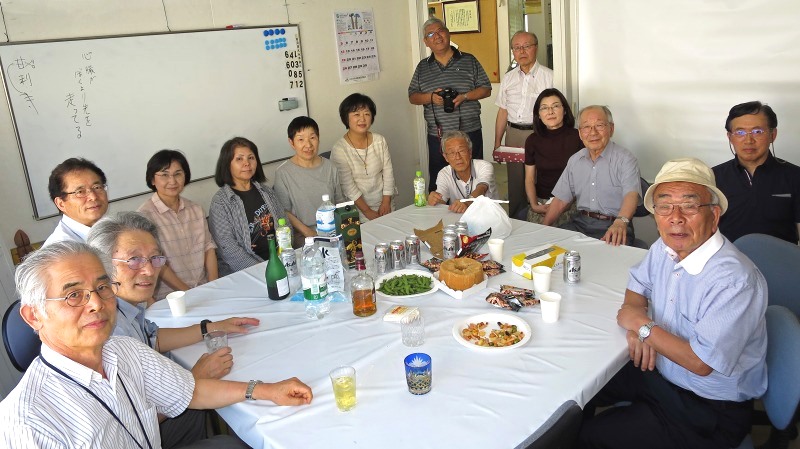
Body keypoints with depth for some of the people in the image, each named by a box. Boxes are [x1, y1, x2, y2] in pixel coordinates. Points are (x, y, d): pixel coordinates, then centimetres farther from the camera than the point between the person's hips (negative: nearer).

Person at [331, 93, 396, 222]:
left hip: (383, 207, 4)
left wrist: (386, 203, -5)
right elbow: (348, 186, -12)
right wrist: (367, 212, -13)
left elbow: (388, 172, 3)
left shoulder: (380, 141, 3)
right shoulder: (339, 149, -11)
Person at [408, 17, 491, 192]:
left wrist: (464, 96, -13)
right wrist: (431, 97, -9)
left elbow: (486, 89, 4)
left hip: (469, 132, -1)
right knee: (438, 182, 4)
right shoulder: (423, 67, 12)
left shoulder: (469, 61, 6)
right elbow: (412, 97, 11)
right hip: (437, 136, 1)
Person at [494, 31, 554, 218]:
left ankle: (540, 222, 5)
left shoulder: (549, 76, -1)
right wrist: (497, 143, 12)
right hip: (513, 134, 4)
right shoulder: (508, 78, 14)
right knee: (515, 183, 9)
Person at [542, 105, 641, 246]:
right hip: (581, 222, 5)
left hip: (613, 225, -5)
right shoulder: (574, 160, 13)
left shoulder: (625, 159, -6)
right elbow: (561, 199, 15)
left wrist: (620, 222, -45)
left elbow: (631, 194, -24)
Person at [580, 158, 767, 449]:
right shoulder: (665, 248, -5)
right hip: (658, 371, 7)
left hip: (711, 412, -7)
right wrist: (637, 324, -7)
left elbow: (701, 363, -30)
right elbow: (638, 285, 14)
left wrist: (642, 326, -18)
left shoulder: (734, 280, -30)